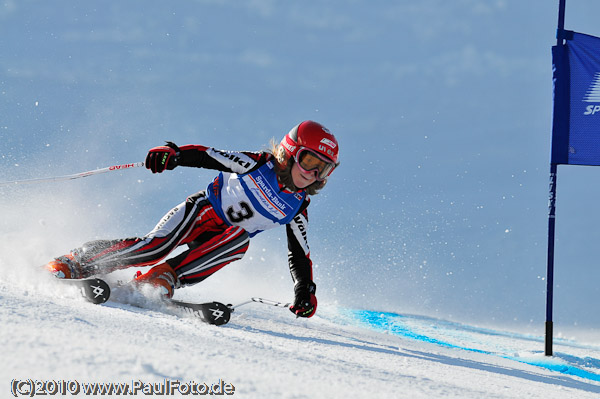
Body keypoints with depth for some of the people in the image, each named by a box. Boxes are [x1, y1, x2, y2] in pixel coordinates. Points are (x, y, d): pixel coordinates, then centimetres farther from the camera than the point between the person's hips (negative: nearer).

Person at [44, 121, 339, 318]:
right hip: (201, 210, -3)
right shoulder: (258, 165, -12)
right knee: (156, 245, -28)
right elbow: (207, 156, -17)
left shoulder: (296, 210, -1)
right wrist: (171, 154, -35)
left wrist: (305, 291, -10)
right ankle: (73, 263, -19)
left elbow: (300, 255, 6)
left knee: (240, 239, -33)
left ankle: (166, 277, -32)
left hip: (222, 242, 3)